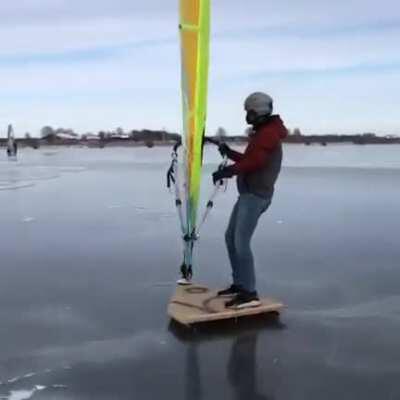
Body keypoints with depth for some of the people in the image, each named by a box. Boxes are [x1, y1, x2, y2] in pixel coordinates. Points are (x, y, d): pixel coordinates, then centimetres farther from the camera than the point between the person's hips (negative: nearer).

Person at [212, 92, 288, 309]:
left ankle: (249, 294, -11)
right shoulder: (261, 133, 21)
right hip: (248, 193, 11)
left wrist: (226, 171, -19)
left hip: (256, 195, -11)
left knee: (241, 242, -15)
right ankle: (239, 284, 20)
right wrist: (229, 152, 15)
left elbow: (254, 161, -23)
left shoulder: (269, 133, -12)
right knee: (231, 237, 13)